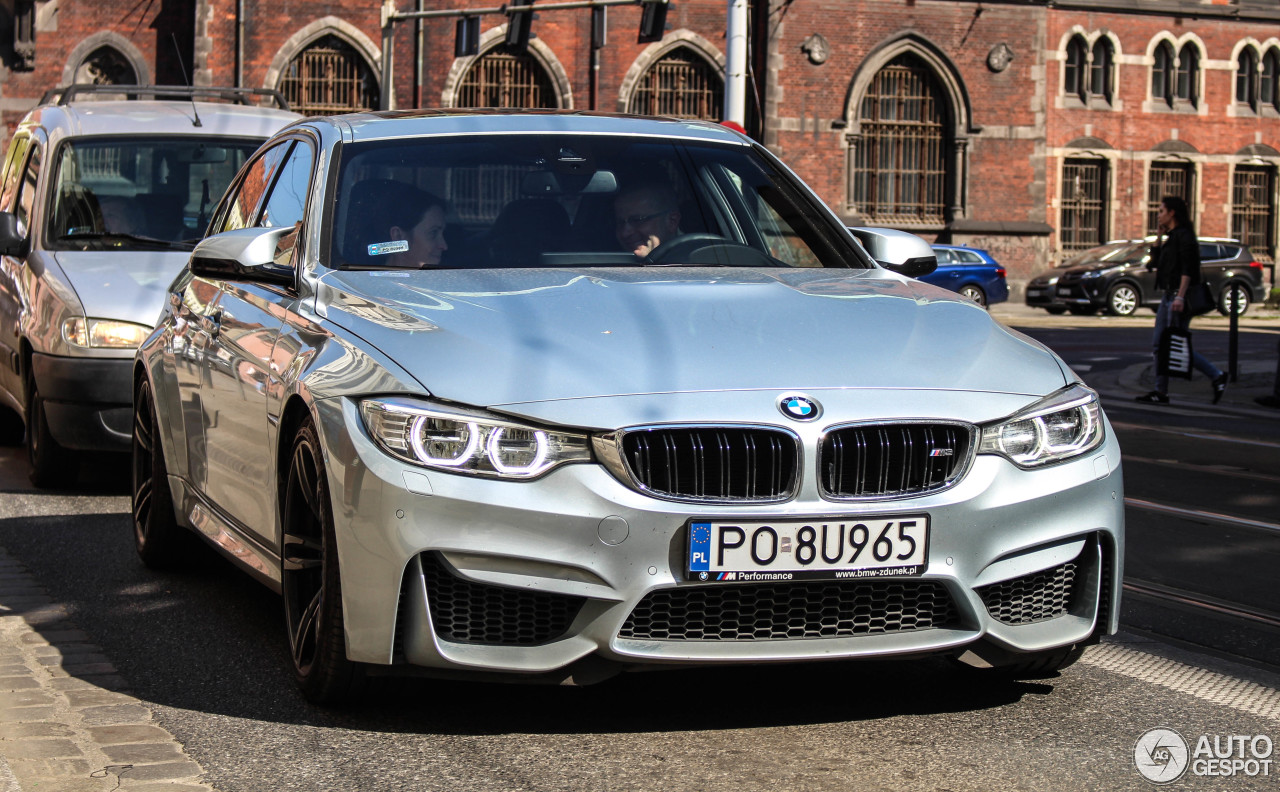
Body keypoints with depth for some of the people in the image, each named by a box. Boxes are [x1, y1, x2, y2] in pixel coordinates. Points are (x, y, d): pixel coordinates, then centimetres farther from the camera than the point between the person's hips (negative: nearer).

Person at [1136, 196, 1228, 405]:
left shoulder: (1184, 235, -12)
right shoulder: (1171, 236, 16)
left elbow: (1187, 269, -19)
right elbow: (1157, 260, 21)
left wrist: (1180, 296, -26)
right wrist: (1159, 236, 14)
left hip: (1179, 296, -10)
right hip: (1168, 296, 10)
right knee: (1159, 343, 7)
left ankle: (1216, 376, -1)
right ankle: (1161, 391, 8)